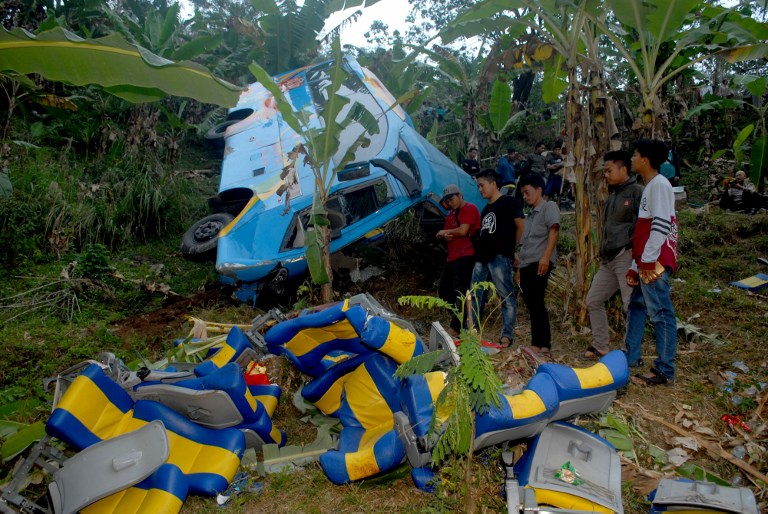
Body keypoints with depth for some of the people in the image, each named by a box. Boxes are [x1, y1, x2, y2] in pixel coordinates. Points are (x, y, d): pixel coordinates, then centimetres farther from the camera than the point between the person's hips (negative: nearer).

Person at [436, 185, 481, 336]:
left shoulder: (470, 208, -6)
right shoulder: (451, 214, 22)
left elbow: (463, 231, -15)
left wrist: (445, 231, 0)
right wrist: (446, 236, -4)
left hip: (465, 257, -10)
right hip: (452, 258, 10)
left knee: (460, 293, -9)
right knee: (443, 290, 12)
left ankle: (456, 327, -6)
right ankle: (460, 317, 21)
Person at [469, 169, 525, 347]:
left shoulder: (508, 202, -1)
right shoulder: (486, 209, 23)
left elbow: (521, 227, -6)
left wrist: (513, 248, 0)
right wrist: (478, 251, 14)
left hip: (500, 257, -8)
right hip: (482, 258, 9)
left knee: (506, 296, -4)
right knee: (475, 296, 9)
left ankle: (507, 335, -1)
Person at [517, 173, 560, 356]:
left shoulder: (549, 207, 3)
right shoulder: (531, 214, 26)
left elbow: (554, 230, -12)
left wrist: (546, 257, -24)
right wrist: (520, 267, 19)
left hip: (540, 262, -8)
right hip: (526, 264, 8)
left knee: (536, 302, -14)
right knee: (532, 304, 6)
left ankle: (540, 344, -12)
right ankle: (542, 345, 10)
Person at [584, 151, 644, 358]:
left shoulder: (637, 192, -8)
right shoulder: (613, 194, 20)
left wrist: (631, 248, -20)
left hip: (627, 257, -10)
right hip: (608, 259, 10)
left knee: (631, 306, -6)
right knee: (593, 300, 13)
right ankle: (600, 346, 23)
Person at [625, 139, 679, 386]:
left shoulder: (659, 184, -11)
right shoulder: (649, 186, 19)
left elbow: (661, 225, -20)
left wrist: (648, 260, -20)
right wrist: (637, 263, 21)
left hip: (655, 262, -10)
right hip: (645, 261, 10)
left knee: (660, 313, -4)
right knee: (636, 306, 18)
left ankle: (664, 370, 3)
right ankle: (631, 356, 30)